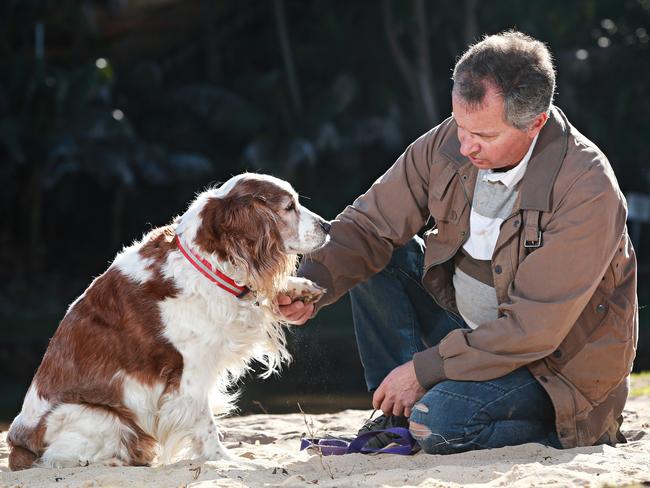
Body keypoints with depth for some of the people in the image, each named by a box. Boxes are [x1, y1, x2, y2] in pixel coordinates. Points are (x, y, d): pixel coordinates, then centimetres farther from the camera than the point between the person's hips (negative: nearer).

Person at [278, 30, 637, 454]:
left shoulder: (587, 189, -28)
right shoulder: (447, 145, -10)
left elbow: (535, 328, -28)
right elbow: (369, 225, -3)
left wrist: (422, 369, -25)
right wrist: (312, 283, -23)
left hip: (558, 362, -7)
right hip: (468, 324, 7)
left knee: (440, 424, -30)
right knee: (374, 259, -7)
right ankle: (398, 417, -2)